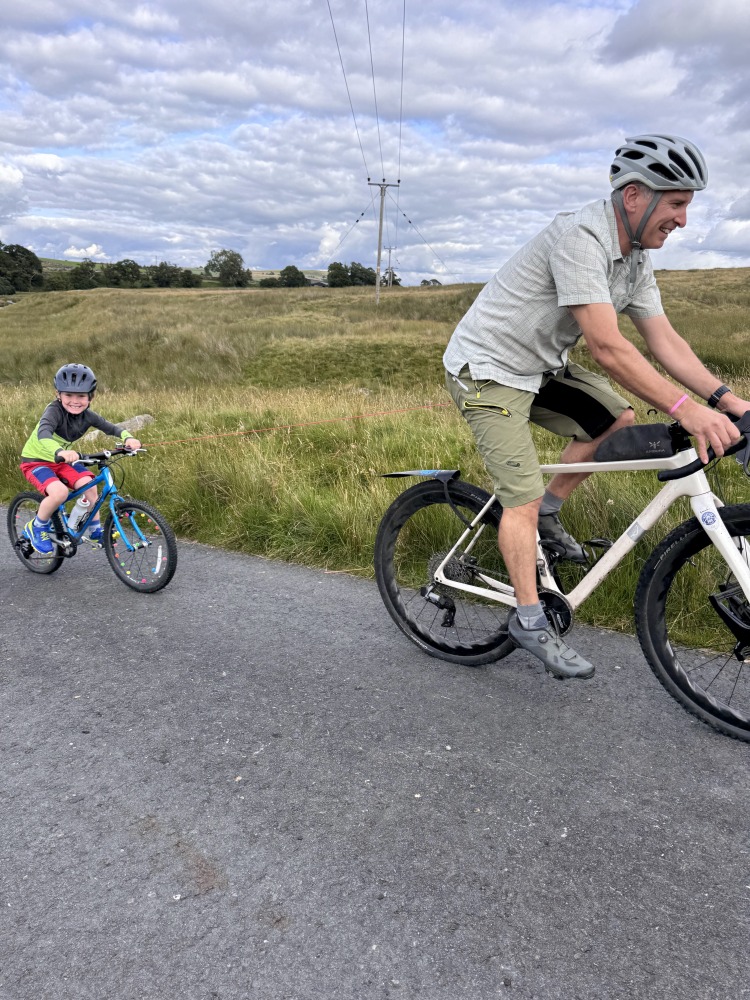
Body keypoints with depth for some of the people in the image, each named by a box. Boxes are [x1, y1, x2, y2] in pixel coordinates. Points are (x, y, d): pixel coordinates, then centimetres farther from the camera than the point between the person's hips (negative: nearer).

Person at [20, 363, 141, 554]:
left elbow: (112, 427, -11)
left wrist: (128, 437, -34)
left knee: (89, 486, -17)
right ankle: (36, 528, -3)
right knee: (59, 492, -30)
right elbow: (43, 432, -46)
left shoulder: (87, 415, -10)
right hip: (36, 461, -5)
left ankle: (95, 531, 2)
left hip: (62, 461, 5)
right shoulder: (54, 410, -28)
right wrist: (60, 452, -66)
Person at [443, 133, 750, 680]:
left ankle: (549, 511, 15)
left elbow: (666, 341, 0)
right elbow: (608, 348, -34)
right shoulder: (579, 238, -26)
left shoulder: (635, 257, 3)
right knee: (523, 495, -11)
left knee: (620, 421, 2)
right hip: (488, 370, -9)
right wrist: (686, 408, -36)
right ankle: (530, 621, 0)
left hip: (539, 367, 9)